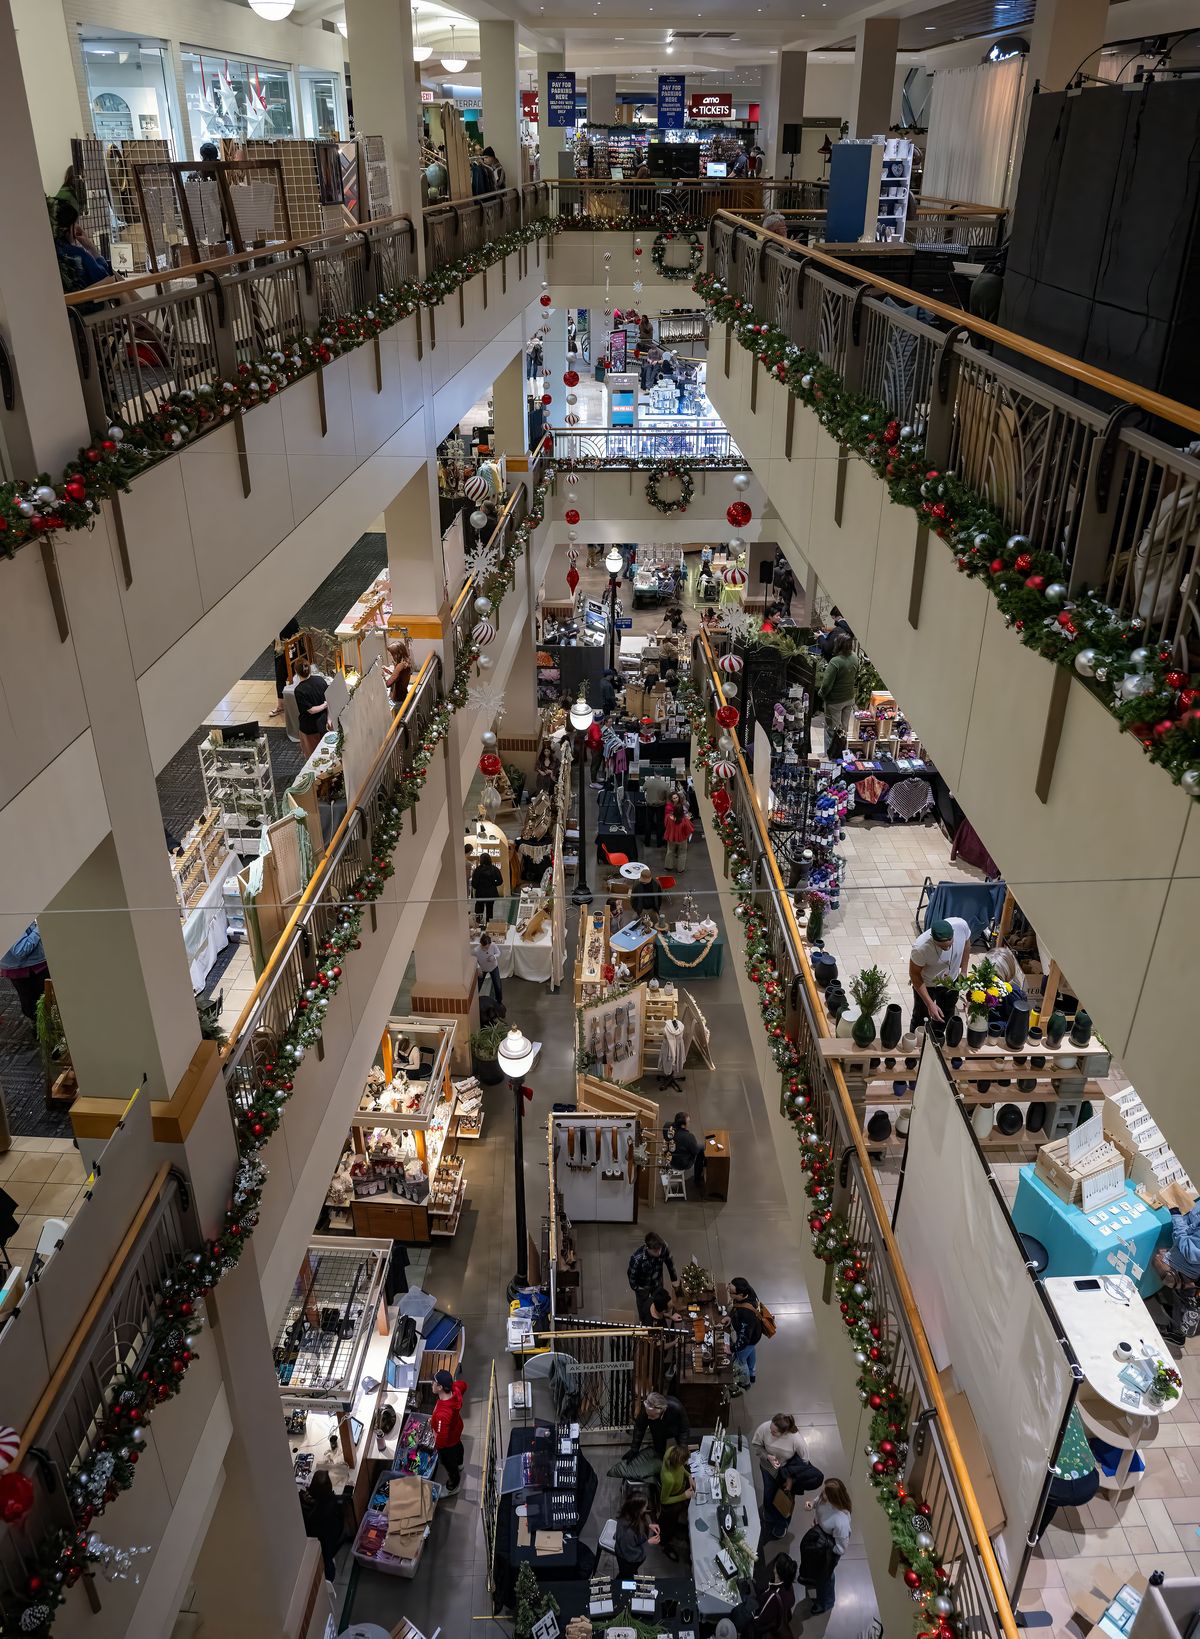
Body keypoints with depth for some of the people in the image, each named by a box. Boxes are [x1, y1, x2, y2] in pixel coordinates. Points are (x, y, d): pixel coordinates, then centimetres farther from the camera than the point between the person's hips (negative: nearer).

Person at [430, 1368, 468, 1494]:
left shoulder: (442, 1414, -50)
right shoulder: (455, 1390, -30)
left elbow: (442, 1438, -37)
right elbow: (463, 1384, -5)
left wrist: (436, 1446, -16)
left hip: (448, 1443, -6)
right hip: (456, 1428, 6)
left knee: (448, 1462, 25)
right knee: (457, 1446, 37)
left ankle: (453, 1486, 54)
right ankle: (459, 1465, 69)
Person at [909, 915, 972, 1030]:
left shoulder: (961, 925, -32)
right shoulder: (920, 947, -41)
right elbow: (914, 974, -23)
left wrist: (964, 971, 1)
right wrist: (930, 1004, -25)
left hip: (952, 982, 4)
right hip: (926, 985, -3)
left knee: (944, 1019, 25)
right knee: (920, 1018, 22)